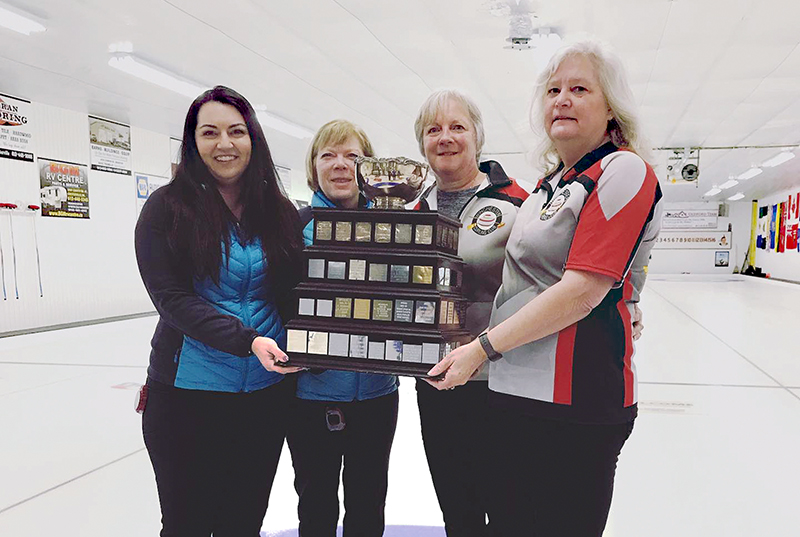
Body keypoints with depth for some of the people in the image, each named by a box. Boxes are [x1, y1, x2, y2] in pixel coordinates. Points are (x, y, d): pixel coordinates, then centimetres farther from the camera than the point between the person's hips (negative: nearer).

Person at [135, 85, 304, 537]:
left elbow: (293, 292, 8)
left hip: (267, 392, 3)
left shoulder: (281, 212, 4)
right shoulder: (167, 208, -5)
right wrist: (247, 340, -23)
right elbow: (173, 298, -13)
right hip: (187, 393, -3)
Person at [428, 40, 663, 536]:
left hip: (571, 402, -8)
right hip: (514, 390, 8)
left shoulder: (624, 170, -9)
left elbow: (583, 290, -18)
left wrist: (484, 347, -14)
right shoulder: (553, 182, 17)